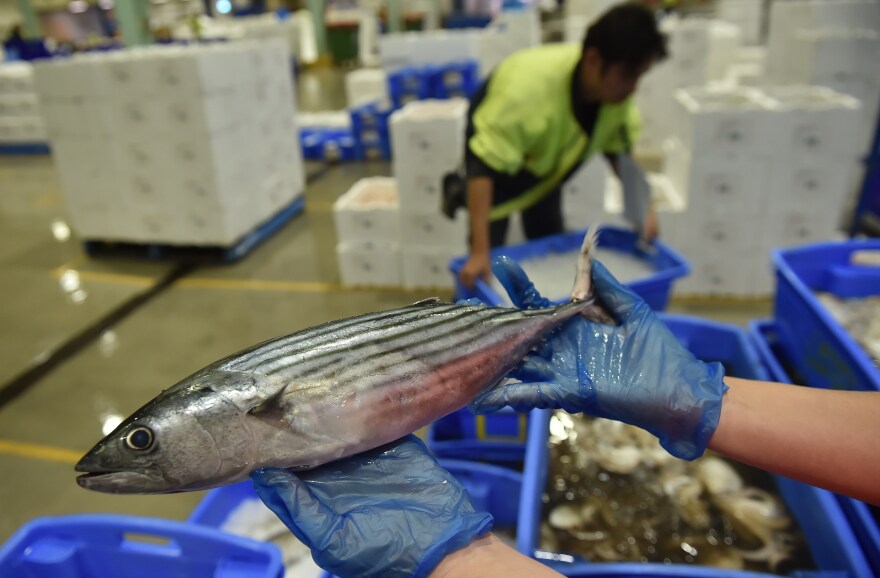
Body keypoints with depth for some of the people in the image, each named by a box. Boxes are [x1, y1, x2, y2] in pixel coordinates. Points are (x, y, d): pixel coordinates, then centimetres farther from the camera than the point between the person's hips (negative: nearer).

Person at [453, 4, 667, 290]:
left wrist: (642, 203, -22)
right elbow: (484, 166, -45)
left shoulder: (617, 90, -26)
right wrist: (479, 253, -48)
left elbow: (619, 146, -8)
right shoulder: (528, 87, -46)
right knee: (488, 254, -6)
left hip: (545, 159, 6)